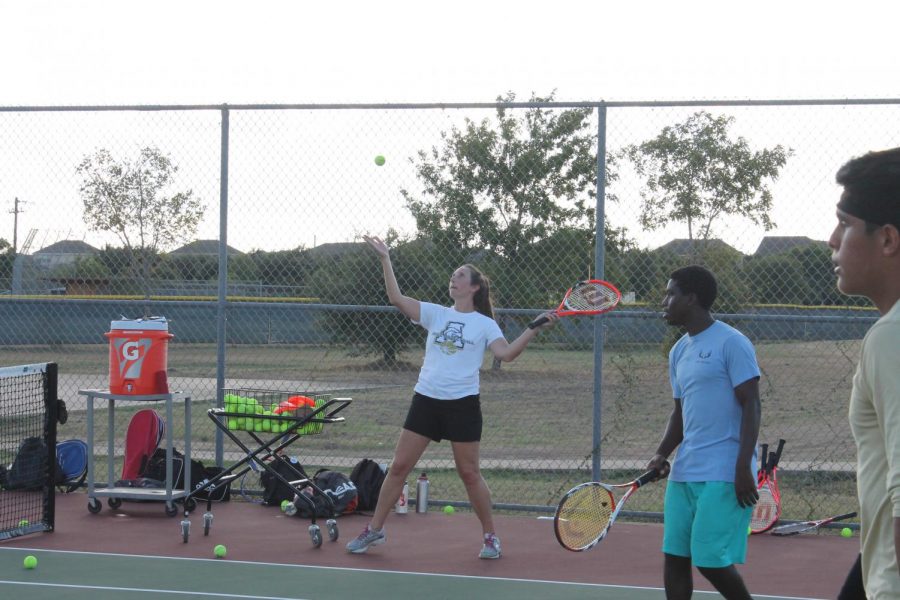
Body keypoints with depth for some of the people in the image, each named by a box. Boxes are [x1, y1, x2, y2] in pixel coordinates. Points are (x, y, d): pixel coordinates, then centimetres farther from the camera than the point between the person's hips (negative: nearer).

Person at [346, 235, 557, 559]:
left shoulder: (484, 324, 2)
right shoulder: (436, 314, 9)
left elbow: (507, 353, -12)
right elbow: (396, 297, 1)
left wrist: (534, 329, -22)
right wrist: (385, 260, -4)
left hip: (462, 404, -3)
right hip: (426, 399, 3)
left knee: (469, 473, 1)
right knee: (399, 466, 3)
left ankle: (490, 536, 16)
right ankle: (374, 529, 13)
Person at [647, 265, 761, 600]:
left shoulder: (731, 343, -8)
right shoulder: (679, 352, 16)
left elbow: (751, 406, -11)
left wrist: (743, 468, -18)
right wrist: (663, 454, 3)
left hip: (724, 475, -8)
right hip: (684, 472, 8)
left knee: (710, 560, -10)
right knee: (674, 556, 5)